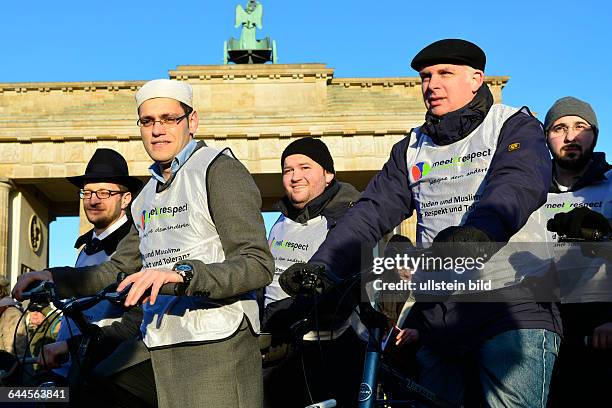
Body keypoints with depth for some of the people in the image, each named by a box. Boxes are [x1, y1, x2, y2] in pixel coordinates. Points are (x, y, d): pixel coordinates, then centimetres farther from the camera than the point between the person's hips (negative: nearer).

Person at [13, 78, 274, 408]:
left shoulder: (220, 169, -5)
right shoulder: (148, 195, 21)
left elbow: (258, 264, -16)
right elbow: (119, 268, 25)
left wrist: (181, 273, -29)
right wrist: (54, 277, 12)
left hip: (214, 348, -7)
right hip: (152, 348, 8)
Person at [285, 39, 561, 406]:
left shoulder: (515, 126, 4)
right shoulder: (413, 149, 17)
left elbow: (520, 185, -18)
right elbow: (372, 212, 5)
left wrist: (480, 230, -41)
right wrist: (320, 269, -12)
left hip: (513, 306, -4)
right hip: (436, 315, 5)